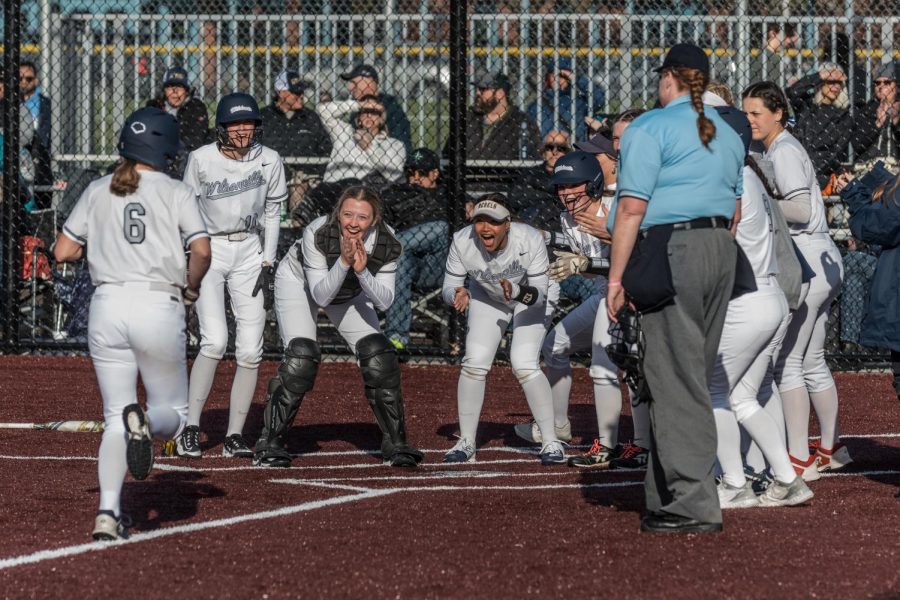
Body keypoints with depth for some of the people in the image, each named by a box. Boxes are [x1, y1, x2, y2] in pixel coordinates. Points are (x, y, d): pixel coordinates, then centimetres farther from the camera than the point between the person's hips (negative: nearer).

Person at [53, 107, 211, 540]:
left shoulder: (97, 192, 11)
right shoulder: (175, 193, 3)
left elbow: (62, 252, 10)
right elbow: (202, 250, -10)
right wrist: (193, 286, 8)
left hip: (107, 306, 3)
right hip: (159, 306, -3)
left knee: (114, 418, 9)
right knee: (173, 411, 11)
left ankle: (108, 511, -9)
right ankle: (145, 423, -27)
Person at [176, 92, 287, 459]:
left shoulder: (268, 160, -2)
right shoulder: (201, 159, -9)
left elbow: (272, 213, 6)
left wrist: (268, 266, 0)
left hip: (250, 252, 3)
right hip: (208, 251, -3)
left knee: (251, 350, -3)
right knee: (215, 340, -19)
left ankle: (234, 436, 5)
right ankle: (190, 428, -11)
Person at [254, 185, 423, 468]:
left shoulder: (387, 242, -28)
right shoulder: (317, 233, -37)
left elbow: (384, 302, -25)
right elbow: (321, 295, -32)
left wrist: (361, 271, -41)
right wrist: (344, 262, -47)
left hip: (350, 293, 4)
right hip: (298, 281, -4)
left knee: (379, 357, -9)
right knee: (302, 357, -22)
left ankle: (395, 443, 5)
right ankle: (269, 443, -12)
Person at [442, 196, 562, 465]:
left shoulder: (531, 240, -35)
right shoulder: (462, 242, -29)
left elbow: (540, 294, -29)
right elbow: (449, 288, -19)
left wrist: (516, 291, -49)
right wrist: (458, 295, -42)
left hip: (527, 296, -2)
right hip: (486, 298, 3)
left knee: (525, 365, -19)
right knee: (474, 363, -12)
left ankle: (551, 442, -8)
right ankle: (466, 443, 1)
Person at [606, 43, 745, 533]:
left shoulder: (650, 128, -6)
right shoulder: (727, 135, 19)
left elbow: (632, 207, -12)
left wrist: (617, 277, -10)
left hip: (672, 251, -8)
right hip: (722, 251, 8)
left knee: (676, 377, -7)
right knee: (695, 375, 11)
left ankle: (693, 504, -10)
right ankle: (667, 495, 16)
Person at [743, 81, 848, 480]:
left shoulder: (783, 151, -11)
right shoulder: (782, 148, 19)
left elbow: (801, 209, -19)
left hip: (805, 263, -11)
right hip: (825, 262, 11)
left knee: (786, 362, -9)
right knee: (812, 362, 17)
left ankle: (800, 459, -10)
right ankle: (830, 450, 25)